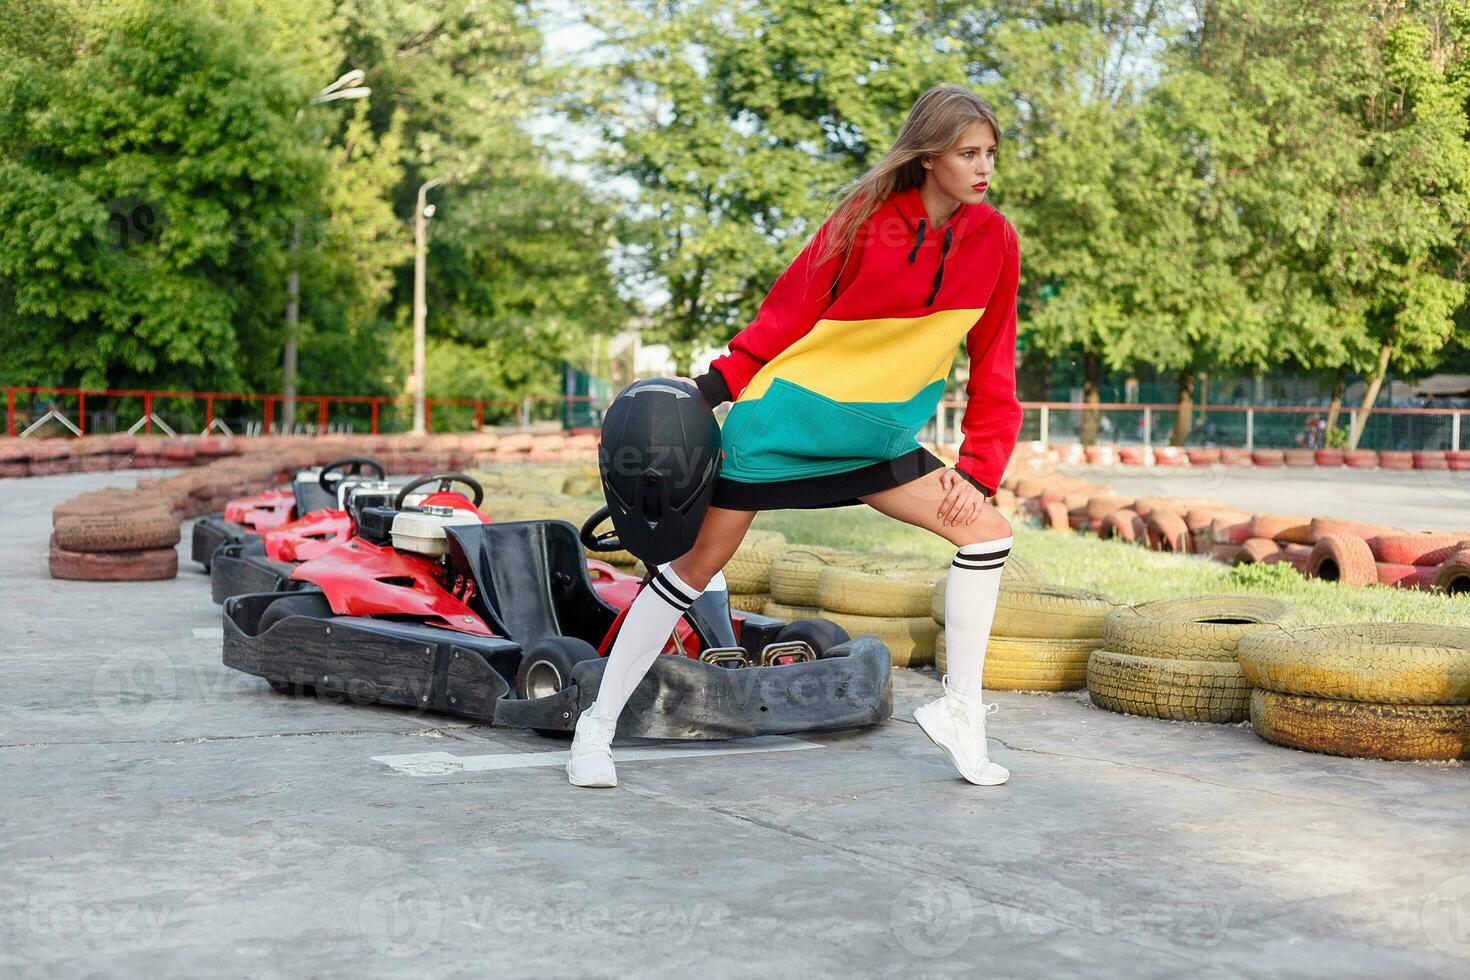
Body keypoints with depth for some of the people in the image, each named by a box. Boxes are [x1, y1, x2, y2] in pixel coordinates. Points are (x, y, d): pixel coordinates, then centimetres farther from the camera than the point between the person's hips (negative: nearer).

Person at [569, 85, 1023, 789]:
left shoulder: (994, 239, -1)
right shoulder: (868, 216, -14)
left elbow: (993, 364, 4)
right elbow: (791, 309, -8)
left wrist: (980, 467, -1)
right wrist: (715, 386, -15)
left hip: (877, 440, 5)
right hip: (786, 419, -5)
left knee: (986, 531, -5)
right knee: (697, 566, -1)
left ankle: (959, 711, 7)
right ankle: (597, 726, 11)